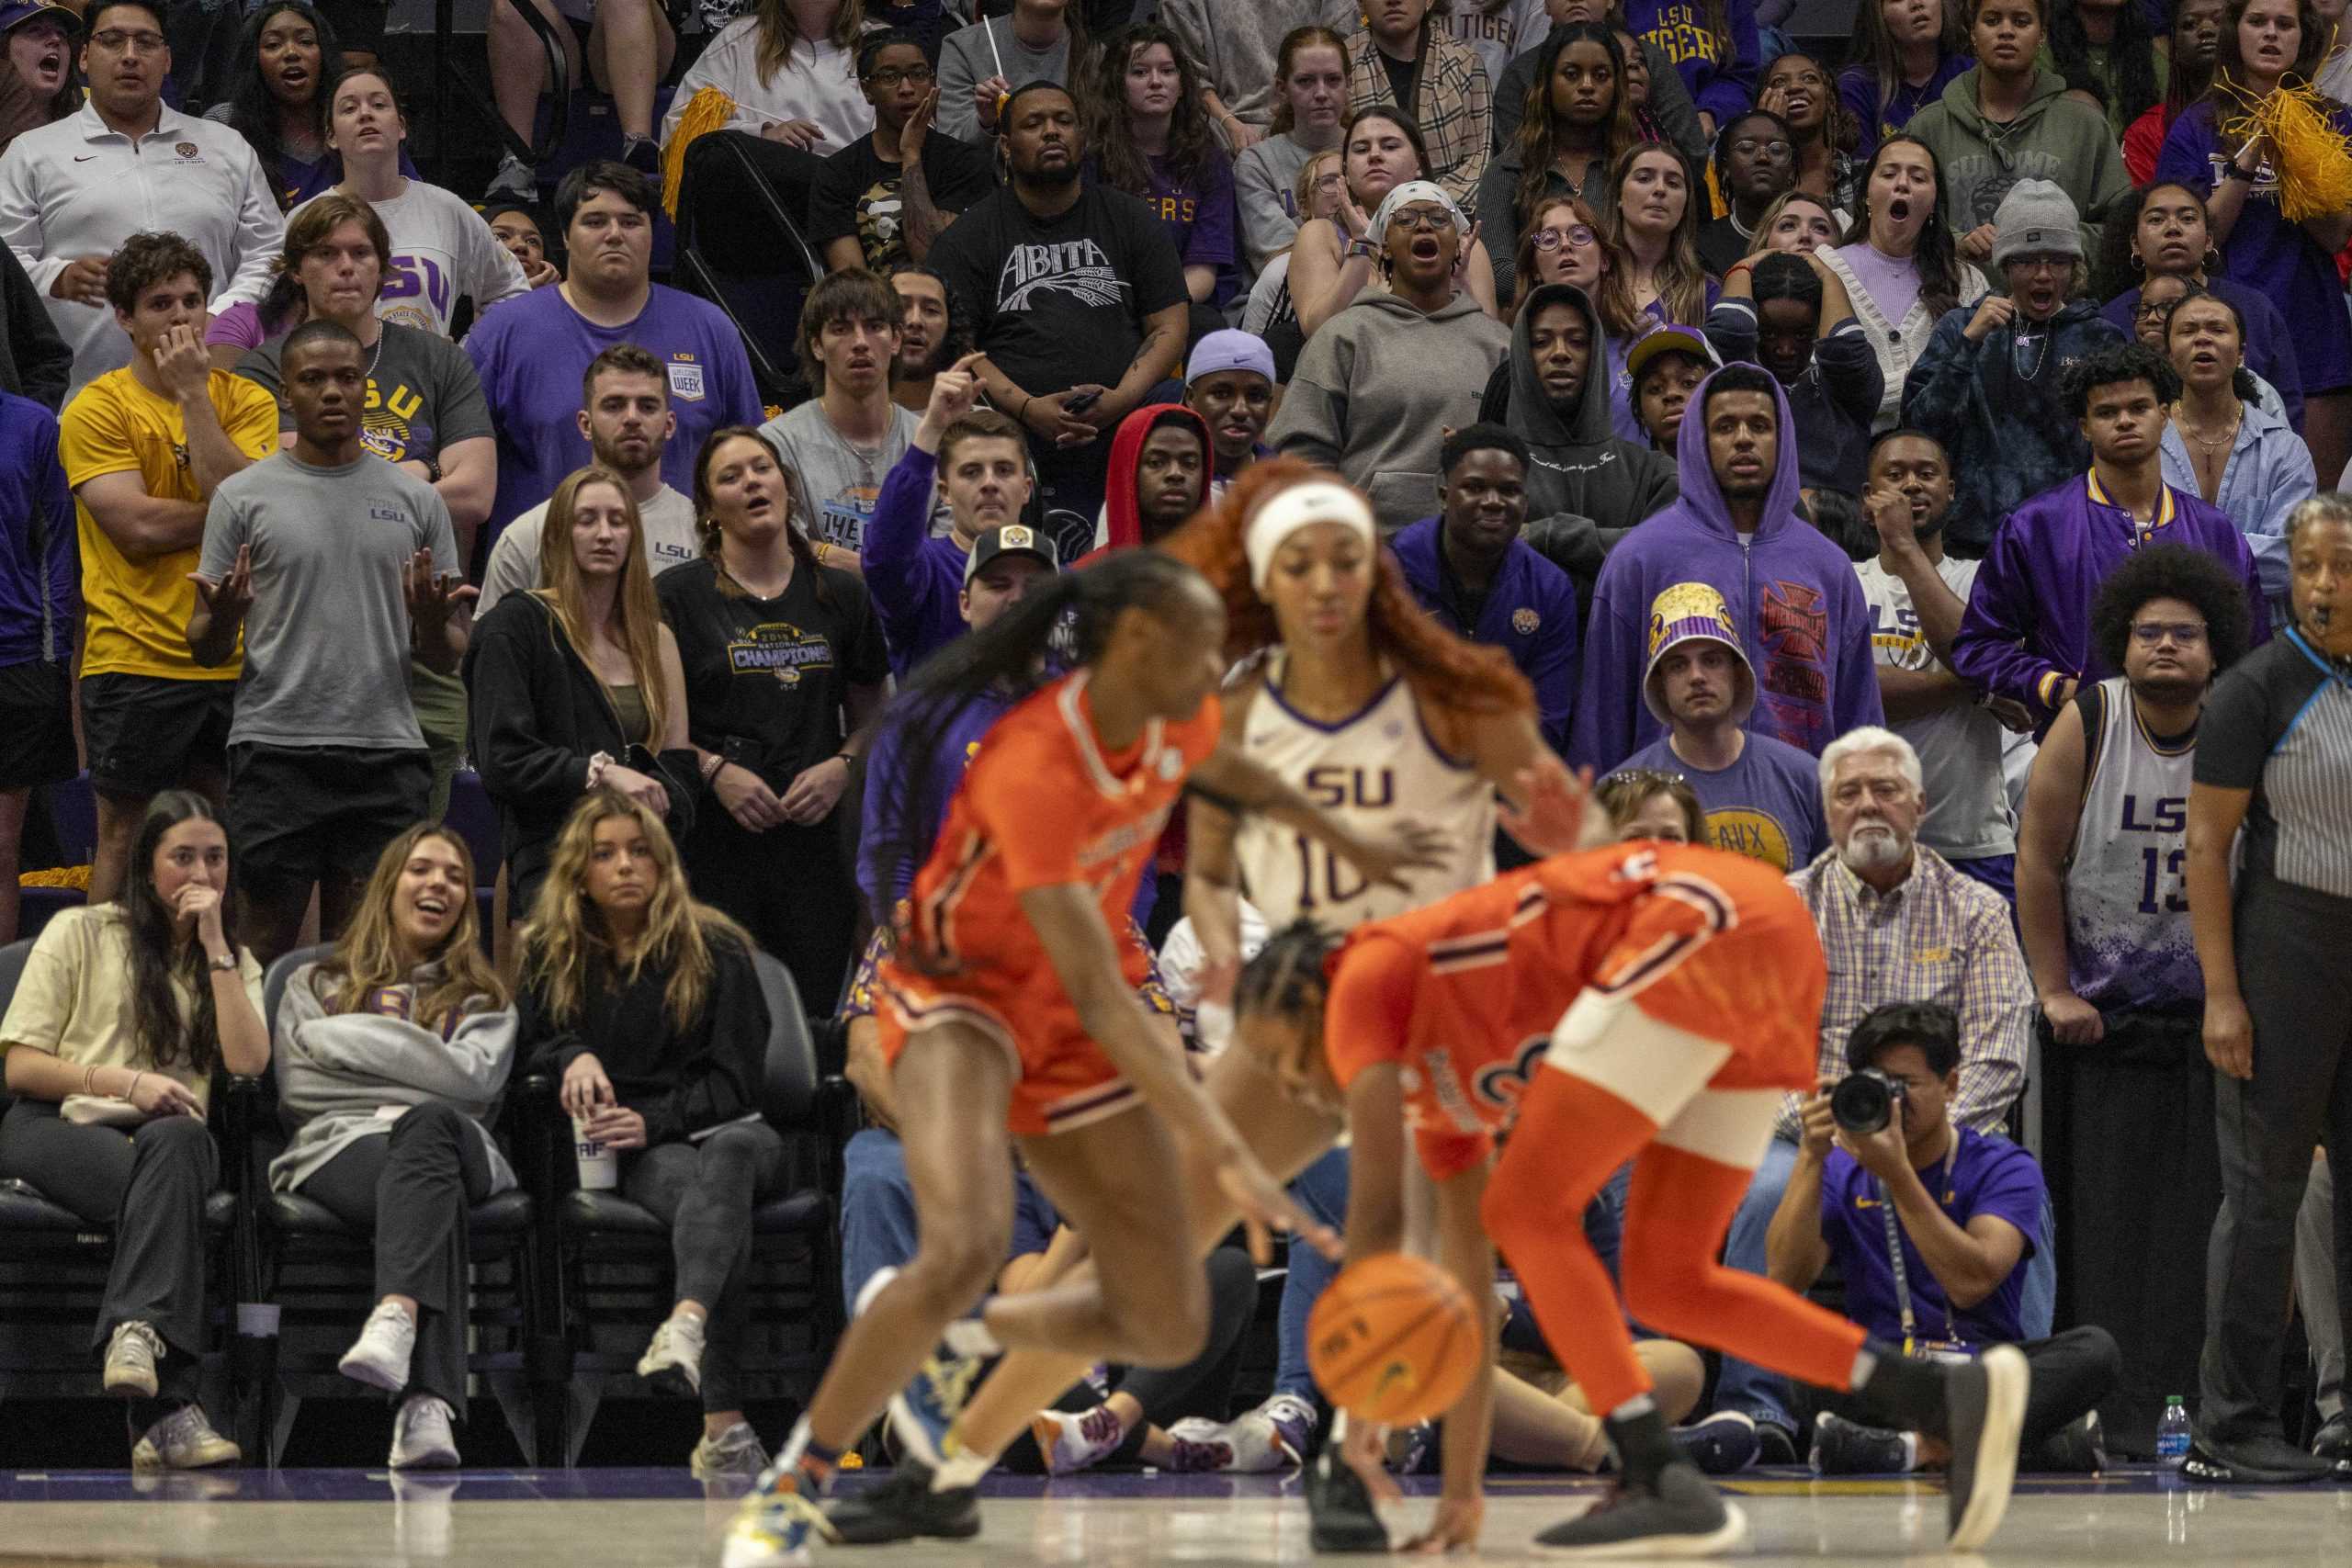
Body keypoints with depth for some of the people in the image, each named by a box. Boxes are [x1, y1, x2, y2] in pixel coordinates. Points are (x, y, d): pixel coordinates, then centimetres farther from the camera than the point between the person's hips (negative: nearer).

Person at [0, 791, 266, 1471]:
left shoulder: (234, 962, 23)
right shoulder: (80, 933, 13)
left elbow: (249, 1065, 1)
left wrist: (214, 946, 2)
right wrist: (125, 1082, -8)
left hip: (170, 1140, 3)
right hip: (59, 1129, -2)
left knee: (178, 1144, -39)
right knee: (168, 1186, -39)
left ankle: (136, 1336, -58)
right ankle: (167, 1413, -53)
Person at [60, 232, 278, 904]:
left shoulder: (245, 401, 7)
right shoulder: (97, 410, -2)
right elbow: (138, 526, -12)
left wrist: (194, 392, -9)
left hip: (238, 663, 3)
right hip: (135, 663, -3)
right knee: (124, 837, 2)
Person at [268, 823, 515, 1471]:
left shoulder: (482, 999, 29)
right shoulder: (315, 985, 30)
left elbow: (473, 1079, 5)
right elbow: (297, 1090, 13)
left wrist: (344, 1037, 6)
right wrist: (421, 1079, 4)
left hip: (455, 1148, 1)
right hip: (340, 1148, -1)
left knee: (429, 1125, -41)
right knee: (436, 1190, -40)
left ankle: (395, 1321, -67)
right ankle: (427, 1407, -66)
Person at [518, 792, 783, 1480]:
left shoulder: (715, 949, 5)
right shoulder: (552, 955, 12)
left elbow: (738, 1082, 0)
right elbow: (529, 1044, 20)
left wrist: (654, 1122, -17)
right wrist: (574, 1057, -4)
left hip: (725, 1129, 0)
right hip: (631, 1153, 0)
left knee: (727, 1154, -41)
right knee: (713, 1200, -38)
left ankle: (687, 1324, -73)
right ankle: (725, 1424, -59)